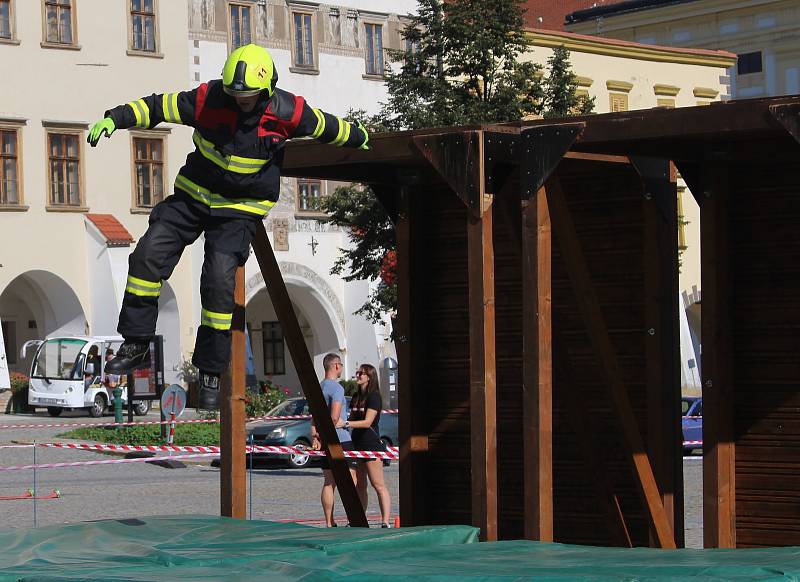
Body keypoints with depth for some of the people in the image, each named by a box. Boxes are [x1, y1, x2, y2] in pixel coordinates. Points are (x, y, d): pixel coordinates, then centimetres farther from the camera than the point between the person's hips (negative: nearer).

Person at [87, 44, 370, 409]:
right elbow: (156, 107, -10)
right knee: (149, 254, -12)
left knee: (219, 281, -17)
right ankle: (136, 345, -1)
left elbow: (328, 128, 4)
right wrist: (115, 118, -25)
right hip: (194, 195, 2)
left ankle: (211, 372, -3)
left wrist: (359, 138, 23)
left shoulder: (288, 112, -16)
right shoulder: (209, 99, -16)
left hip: (241, 209, -2)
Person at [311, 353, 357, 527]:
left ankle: (329, 523, 7)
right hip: (341, 440, -8)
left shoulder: (319, 387, 14)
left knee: (329, 482, 8)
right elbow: (335, 417, -21)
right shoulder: (336, 388, -12)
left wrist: (315, 437, 1)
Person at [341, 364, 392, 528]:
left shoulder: (374, 397, -10)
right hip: (358, 445, 9)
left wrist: (345, 424, -27)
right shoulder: (356, 397, 15)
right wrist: (339, 424, 2)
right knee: (359, 486, 10)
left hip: (371, 445, -9)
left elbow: (367, 422, -19)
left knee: (378, 485, -9)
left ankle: (385, 523, -12)